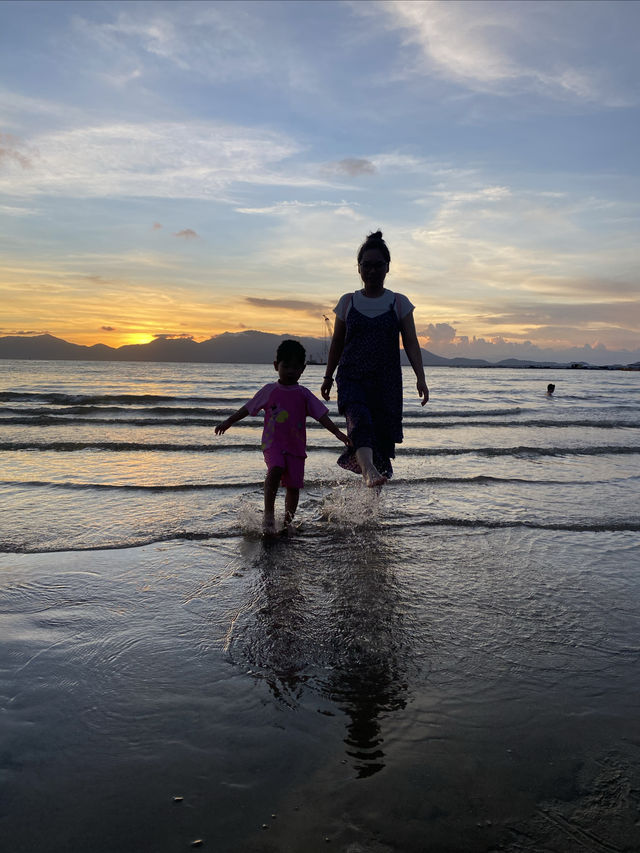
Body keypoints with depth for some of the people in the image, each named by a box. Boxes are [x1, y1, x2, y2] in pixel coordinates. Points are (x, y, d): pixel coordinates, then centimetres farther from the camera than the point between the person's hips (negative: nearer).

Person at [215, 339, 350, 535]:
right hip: (273, 444, -1)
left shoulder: (304, 394, 6)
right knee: (275, 470, -29)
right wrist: (227, 423, 21)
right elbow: (248, 408, 16)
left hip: (296, 447, 2)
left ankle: (287, 523, 19)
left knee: (293, 485, 1)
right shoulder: (269, 390, 6)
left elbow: (321, 415, 1)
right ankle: (269, 515, -21)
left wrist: (338, 433, -11)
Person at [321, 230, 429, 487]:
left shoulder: (399, 303, 7)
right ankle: (369, 471, -50)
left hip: (386, 381, 0)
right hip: (352, 378, 0)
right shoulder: (348, 302, 10)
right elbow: (337, 343, 17)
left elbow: (411, 343, 1)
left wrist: (420, 378, -10)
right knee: (359, 419, -29)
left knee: (382, 434, -1)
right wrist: (328, 377, 19)